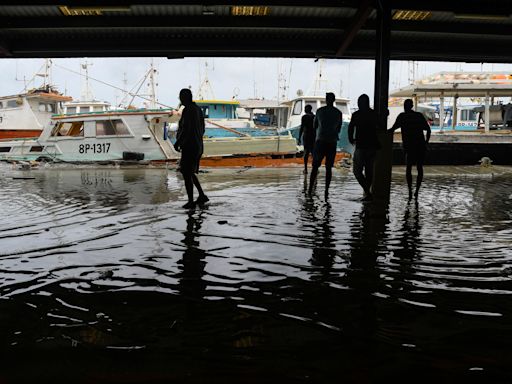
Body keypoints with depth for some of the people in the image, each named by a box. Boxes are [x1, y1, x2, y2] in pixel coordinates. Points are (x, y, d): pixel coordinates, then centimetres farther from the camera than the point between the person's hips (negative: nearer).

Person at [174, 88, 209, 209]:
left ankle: (191, 201, 6)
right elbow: (202, 129, 17)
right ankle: (202, 195, 20)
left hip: (189, 147, -9)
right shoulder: (198, 109, 12)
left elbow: (186, 130, -21)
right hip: (198, 146, 9)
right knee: (190, 172, 19)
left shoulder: (187, 110, -16)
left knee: (186, 174, 0)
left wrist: (177, 143, -11)